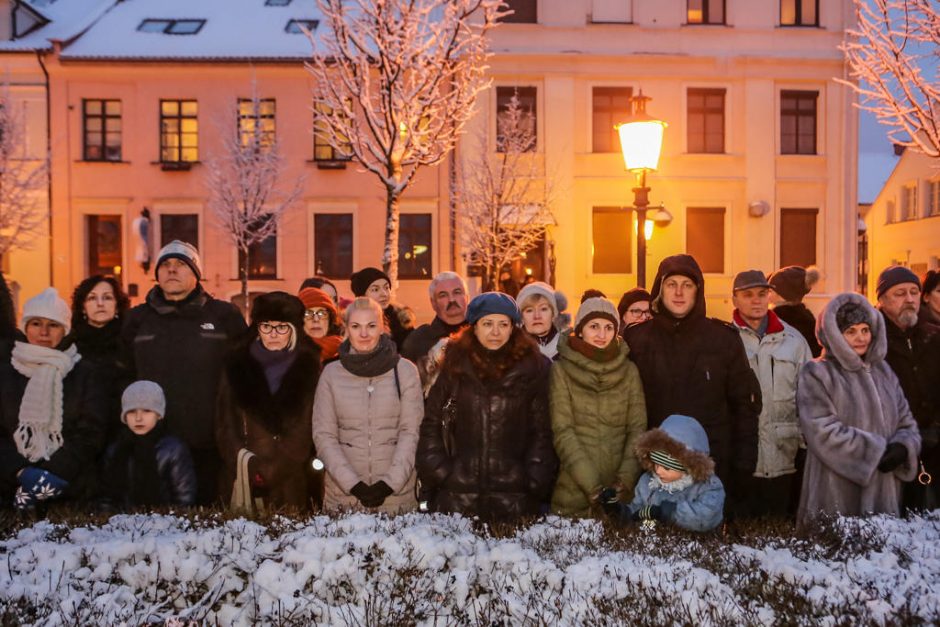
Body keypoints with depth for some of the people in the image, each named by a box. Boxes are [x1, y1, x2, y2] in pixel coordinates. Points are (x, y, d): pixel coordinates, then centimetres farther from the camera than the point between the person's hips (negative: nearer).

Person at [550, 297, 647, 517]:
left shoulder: (629, 370, 5)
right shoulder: (562, 370, -3)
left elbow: (638, 429, 1)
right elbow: (562, 432, -8)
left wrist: (625, 480, -13)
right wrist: (592, 486, -17)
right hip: (574, 493, -2)